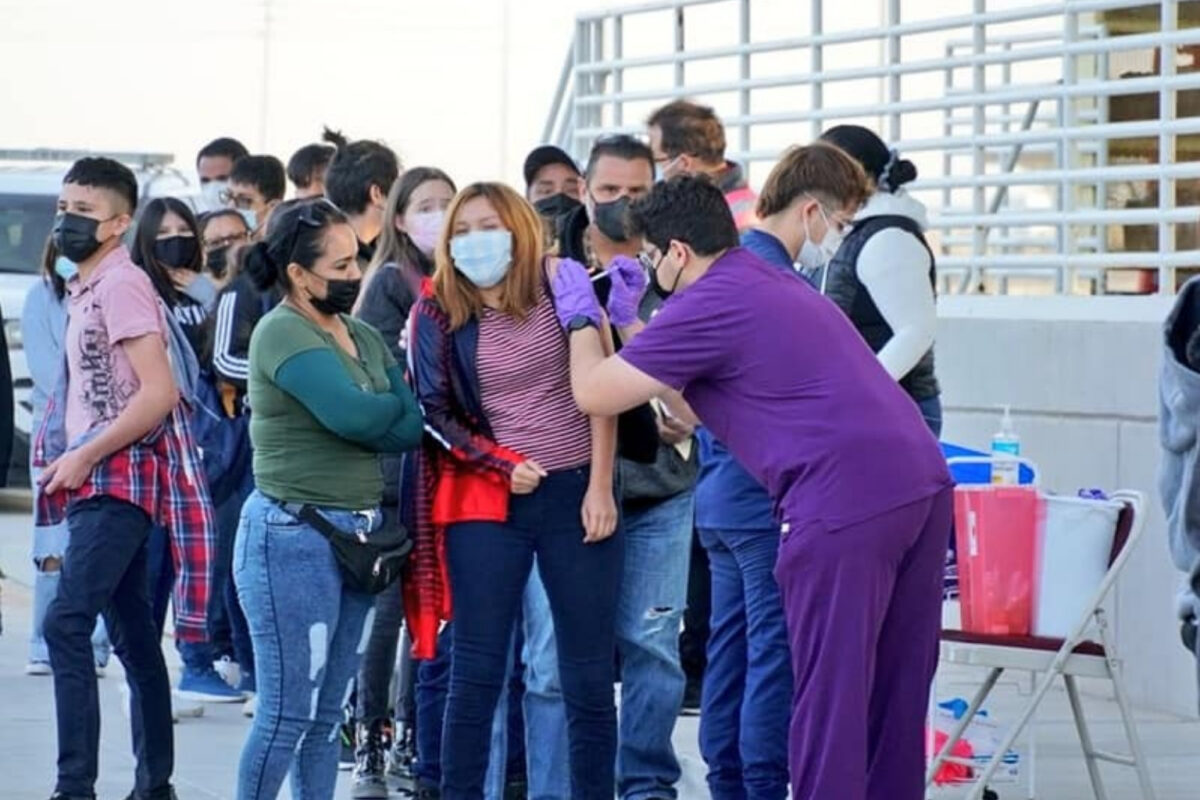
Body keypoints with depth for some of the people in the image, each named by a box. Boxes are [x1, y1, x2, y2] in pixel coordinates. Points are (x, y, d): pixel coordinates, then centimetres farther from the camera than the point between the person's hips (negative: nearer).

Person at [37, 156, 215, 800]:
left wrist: (83, 457, -16)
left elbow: (159, 392, -19)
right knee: (133, 637, 11)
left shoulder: (120, 284, -12)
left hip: (121, 479, -9)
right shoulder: (84, 288, 15)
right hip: (99, 482, 9)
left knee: (65, 625, -16)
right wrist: (68, 463, 8)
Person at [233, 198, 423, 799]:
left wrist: (368, 417, -15)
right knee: (288, 712, -6)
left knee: (327, 712, 10)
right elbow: (355, 416, -23)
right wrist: (394, 404, -4)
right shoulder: (283, 332, -11)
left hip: (357, 533, 8)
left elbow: (413, 428, 3)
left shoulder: (362, 336, 13)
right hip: (293, 534, -8)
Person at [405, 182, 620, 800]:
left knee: (589, 673, 3)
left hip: (575, 493, 0)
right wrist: (503, 465, -10)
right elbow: (435, 414, 2)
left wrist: (600, 485, -7)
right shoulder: (437, 313, 2)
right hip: (486, 502, 0)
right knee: (476, 671, -1)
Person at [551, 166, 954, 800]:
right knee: (894, 691, 14)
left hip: (845, 501, -9)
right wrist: (627, 320, 35)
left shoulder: (710, 305, -3)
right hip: (922, 483, 9)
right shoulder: (771, 285, 26)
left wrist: (582, 318, 20)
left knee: (829, 694, -4)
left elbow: (594, 394, 2)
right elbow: (693, 402, 34)